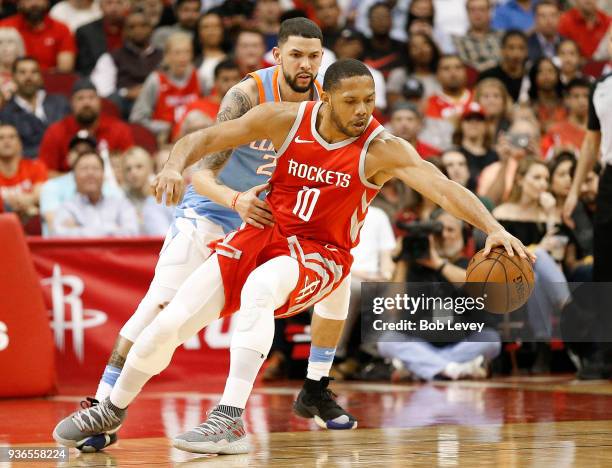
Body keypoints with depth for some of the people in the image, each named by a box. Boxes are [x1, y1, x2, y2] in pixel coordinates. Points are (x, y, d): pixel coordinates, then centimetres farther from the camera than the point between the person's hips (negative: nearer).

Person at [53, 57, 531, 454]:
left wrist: (494, 228, -44)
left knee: (258, 289, -38)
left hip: (320, 253, -3)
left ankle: (231, 421, -37)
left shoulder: (382, 149, -17)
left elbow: (445, 187, -29)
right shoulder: (285, 119, -9)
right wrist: (176, 164, -24)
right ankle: (112, 409, 22)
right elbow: (205, 138, -3)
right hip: (264, 234, 3)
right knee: (169, 323, -5)